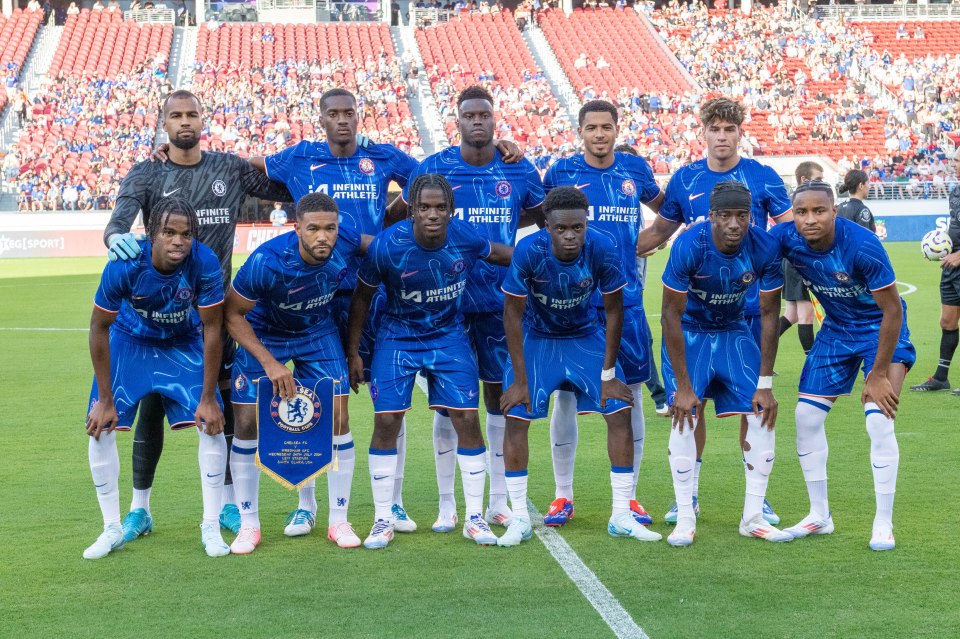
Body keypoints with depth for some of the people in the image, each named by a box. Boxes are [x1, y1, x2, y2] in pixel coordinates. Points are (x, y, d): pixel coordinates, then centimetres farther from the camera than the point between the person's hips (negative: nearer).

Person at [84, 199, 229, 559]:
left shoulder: (205, 263, -31)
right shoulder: (125, 265, -32)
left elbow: (212, 329, -19)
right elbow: (99, 329, -18)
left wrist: (208, 398, -16)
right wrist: (105, 400, -15)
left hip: (183, 344, 0)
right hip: (129, 341, 0)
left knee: (212, 425, -13)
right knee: (100, 428, -9)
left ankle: (211, 527, 2)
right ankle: (112, 530, 7)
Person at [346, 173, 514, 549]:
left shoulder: (464, 236, -18)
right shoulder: (387, 246, -23)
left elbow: (496, 253, 7)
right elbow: (362, 297, -8)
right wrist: (353, 352, -4)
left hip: (449, 337, 2)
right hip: (398, 338, -2)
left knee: (467, 420, -3)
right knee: (386, 422, -6)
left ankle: (474, 518, 10)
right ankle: (383, 520, 8)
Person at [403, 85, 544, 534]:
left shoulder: (519, 171, 1)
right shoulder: (434, 168, -3)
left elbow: (539, 215, 18)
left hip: (500, 299, 1)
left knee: (499, 393, 8)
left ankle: (499, 501, 19)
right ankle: (447, 504, 12)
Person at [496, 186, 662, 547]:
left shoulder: (602, 249, -26)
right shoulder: (529, 252, -29)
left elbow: (614, 311, -12)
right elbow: (513, 314, -17)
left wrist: (609, 374, -10)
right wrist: (520, 379, -16)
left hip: (586, 336, 1)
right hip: (537, 338, -1)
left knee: (620, 412, -8)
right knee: (516, 417, -12)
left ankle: (621, 517, 2)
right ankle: (519, 519, -1)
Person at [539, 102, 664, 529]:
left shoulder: (634, 169, 6)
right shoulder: (562, 172, 1)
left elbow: (666, 207, 24)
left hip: (626, 301, 2)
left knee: (630, 395, 5)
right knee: (565, 395, 1)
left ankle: (629, 496, 16)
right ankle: (563, 496, 13)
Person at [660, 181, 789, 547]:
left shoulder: (764, 248, -22)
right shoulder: (689, 246, -29)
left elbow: (769, 315, -11)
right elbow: (671, 316, -22)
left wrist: (765, 383, -11)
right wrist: (683, 386, -22)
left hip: (734, 332, 3)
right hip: (689, 332, -3)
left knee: (761, 414, -7)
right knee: (685, 416, -15)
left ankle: (753, 517, 5)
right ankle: (685, 519, -5)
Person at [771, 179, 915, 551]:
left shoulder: (862, 246, -32)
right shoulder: (786, 239, -20)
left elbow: (893, 311, -24)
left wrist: (878, 375, -20)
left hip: (881, 329, -5)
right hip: (837, 329, 5)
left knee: (879, 420, -17)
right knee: (807, 415, 2)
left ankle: (884, 524, -2)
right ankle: (819, 516, 17)